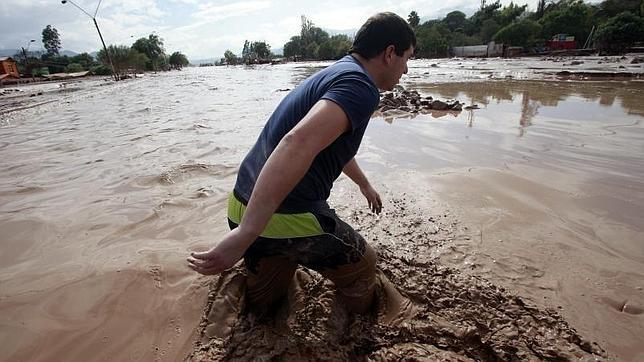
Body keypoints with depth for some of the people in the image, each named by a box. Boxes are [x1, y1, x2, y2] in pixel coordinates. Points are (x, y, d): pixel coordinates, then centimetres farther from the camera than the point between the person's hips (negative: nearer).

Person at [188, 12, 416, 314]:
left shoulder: (334, 74, 18)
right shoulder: (360, 86, -14)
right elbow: (298, 143, -33)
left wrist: (365, 186, 45)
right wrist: (245, 235, -36)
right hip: (289, 219, -9)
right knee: (361, 267, 22)